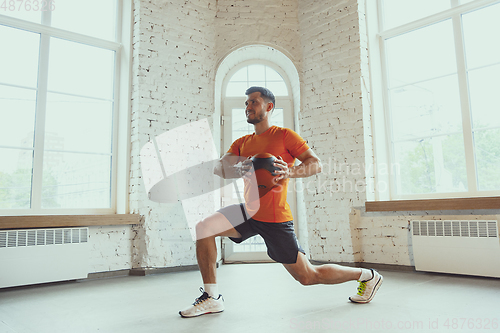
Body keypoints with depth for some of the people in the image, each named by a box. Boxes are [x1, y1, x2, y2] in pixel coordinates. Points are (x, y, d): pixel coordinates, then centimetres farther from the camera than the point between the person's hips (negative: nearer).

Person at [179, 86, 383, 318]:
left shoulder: (284, 135, -4)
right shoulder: (242, 143, 12)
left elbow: (316, 164, -8)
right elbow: (219, 168, -1)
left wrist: (290, 172, -27)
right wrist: (237, 169, -23)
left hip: (274, 219, -5)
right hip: (249, 211, 5)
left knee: (308, 277, 2)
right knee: (204, 227, -16)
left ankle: (367, 276, 26)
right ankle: (211, 297, -3)